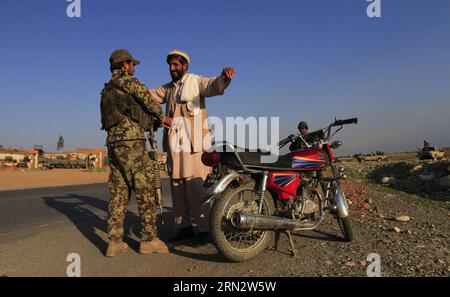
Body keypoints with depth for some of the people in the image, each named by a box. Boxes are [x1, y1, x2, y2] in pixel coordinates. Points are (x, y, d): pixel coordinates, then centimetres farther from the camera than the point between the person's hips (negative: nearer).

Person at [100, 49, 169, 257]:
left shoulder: (107, 89, 28)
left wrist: (151, 123, 27)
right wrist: (162, 117, 20)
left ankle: (115, 242, 6)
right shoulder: (128, 80, 2)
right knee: (144, 188, -6)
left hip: (113, 142, 9)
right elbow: (149, 100, 3)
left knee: (119, 192, 6)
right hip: (131, 140, -9)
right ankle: (149, 239, -2)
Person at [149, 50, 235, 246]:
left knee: (196, 188, -9)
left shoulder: (196, 82, 2)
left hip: (194, 144, -7)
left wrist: (224, 77, -37)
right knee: (177, 187, 10)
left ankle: (204, 229, -1)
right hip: (174, 145, 7)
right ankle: (184, 227, 21)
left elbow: (215, 86, -15)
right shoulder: (168, 89, 21)